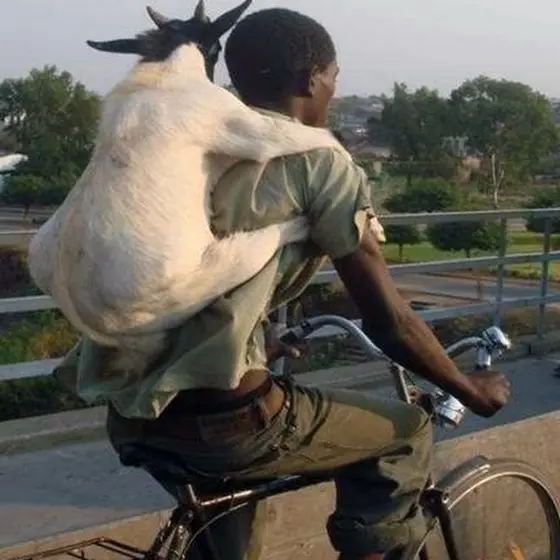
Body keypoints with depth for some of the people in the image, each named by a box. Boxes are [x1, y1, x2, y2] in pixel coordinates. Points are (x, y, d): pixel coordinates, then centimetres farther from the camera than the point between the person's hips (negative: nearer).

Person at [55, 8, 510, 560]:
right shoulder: (319, 162, -4)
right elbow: (388, 321, -3)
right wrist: (471, 390, 14)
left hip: (129, 411, 8)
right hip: (219, 421, -7)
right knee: (405, 435, 14)